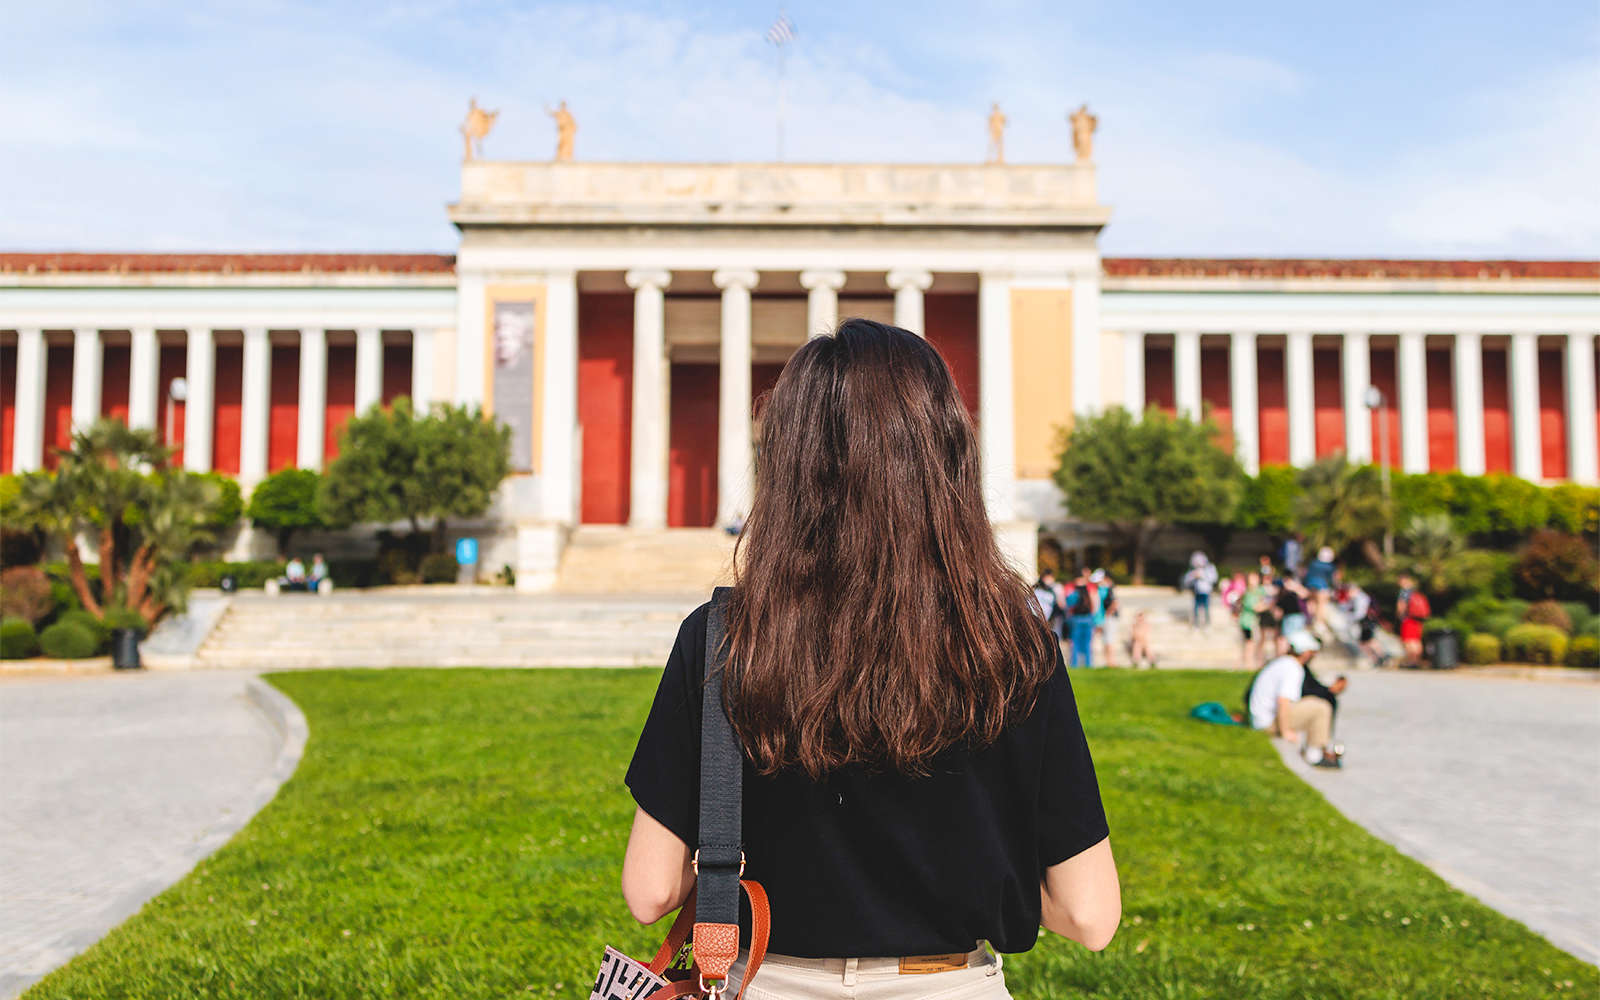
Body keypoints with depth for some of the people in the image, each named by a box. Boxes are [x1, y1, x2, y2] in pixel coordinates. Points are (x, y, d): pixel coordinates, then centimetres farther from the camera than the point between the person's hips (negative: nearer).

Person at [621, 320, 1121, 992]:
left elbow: (649, 892, -9)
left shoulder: (716, 640, -14)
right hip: (957, 984, 0)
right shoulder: (1012, 645, -15)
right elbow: (1092, 916, -11)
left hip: (772, 982, 0)